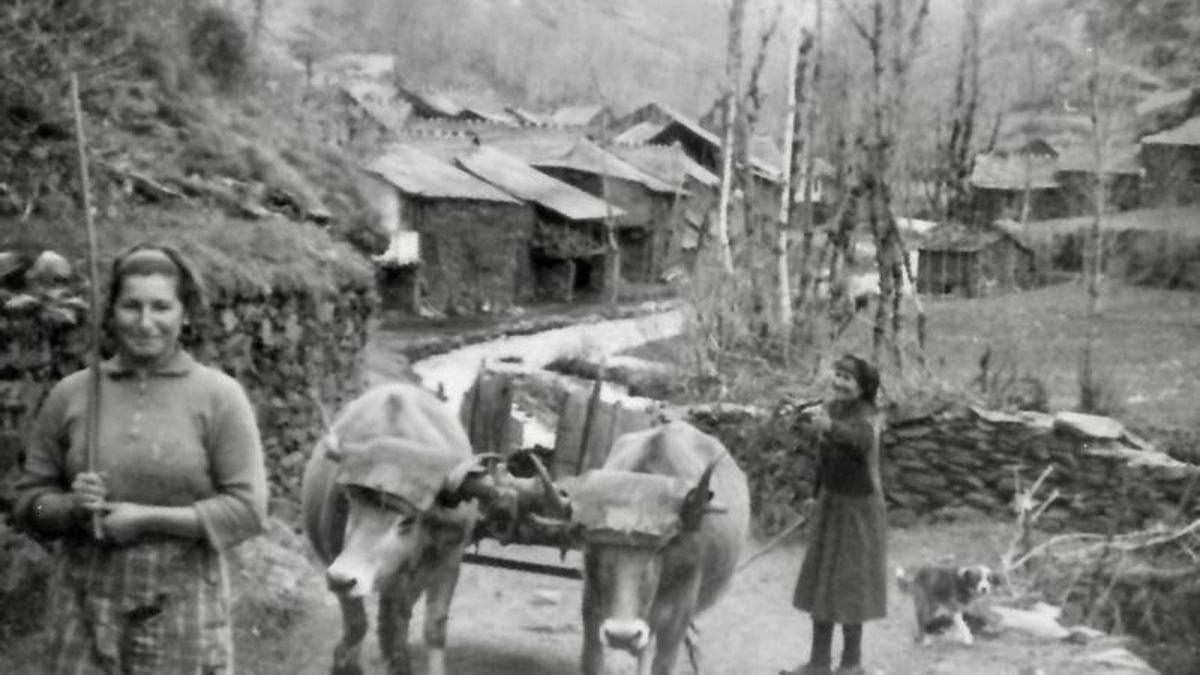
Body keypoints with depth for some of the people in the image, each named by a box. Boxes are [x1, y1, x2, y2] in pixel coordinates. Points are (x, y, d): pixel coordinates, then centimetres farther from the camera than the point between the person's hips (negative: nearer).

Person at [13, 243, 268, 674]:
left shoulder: (219, 396, -3)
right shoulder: (70, 395, 5)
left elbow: (247, 509, -8)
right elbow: (27, 500, 11)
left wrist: (147, 518, -15)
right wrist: (70, 506, -11)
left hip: (183, 608, -2)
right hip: (86, 609, 2)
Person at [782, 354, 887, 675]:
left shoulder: (866, 414, -19)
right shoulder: (829, 408, 0)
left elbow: (862, 439, -43)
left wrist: (829, 426, -63)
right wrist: (817, 496, 18)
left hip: (859, 507, -7)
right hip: (829, 503, 7)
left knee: (850, 582, 1)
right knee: (821, 582, 11)